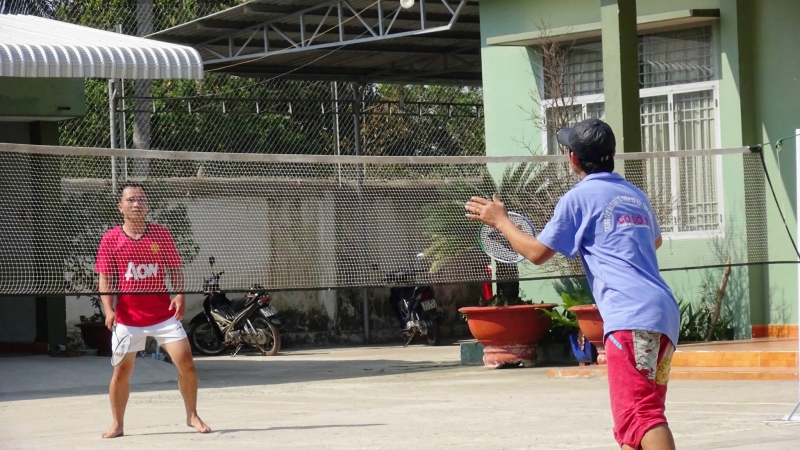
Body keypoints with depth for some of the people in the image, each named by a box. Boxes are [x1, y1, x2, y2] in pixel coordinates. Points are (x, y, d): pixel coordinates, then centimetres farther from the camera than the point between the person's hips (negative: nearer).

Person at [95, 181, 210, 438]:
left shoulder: (161, 234, 3)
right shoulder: (111, 239, -1)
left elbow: (175, 269, 6)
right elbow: (105, 278, -1)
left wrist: (179, 295, -10)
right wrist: (108, 309, -13)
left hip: (163, 314, 1)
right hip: (128, 318, -1)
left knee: (186, 362, -6)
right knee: (121, 371, 1)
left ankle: (192, 416, 10)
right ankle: (117, 425, 14)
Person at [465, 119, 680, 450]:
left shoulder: (580, 197, 0)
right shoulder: (636, 195, 22)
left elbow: (537, 252, 5)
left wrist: (500, 221, 19)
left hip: (631, 317, -8)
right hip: (666, 313, 8)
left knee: (642, 416, -17)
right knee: (636, 415, 15)